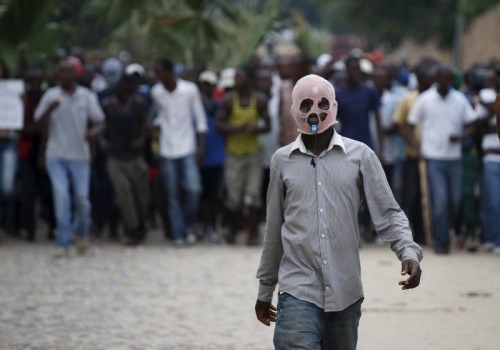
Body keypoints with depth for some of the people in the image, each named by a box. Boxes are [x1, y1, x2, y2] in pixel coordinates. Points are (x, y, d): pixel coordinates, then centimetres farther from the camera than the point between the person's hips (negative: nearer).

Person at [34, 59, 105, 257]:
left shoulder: (87, 96, 2)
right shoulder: (50, 96, 2)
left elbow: (99, 122, 3)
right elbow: (39, 122, -2)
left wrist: (93, 132, -21)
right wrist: (50, 109, -22)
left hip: (79, 156, 0)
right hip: (56, 156, 0)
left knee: (82, 199, -3)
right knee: (61, 197, -12)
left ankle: (82, 233, 27)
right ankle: (63, 244, -8)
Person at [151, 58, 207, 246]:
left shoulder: (190, 89, -7)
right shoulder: (156, 92, -1)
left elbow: (200, 119, -1)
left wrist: (201, 146, -5)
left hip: (188, 148, -2)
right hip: (167, 150, 2)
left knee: (193, 188, -13)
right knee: (172, 195, 3)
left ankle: (188, 225, 10)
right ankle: (178, 234, 11)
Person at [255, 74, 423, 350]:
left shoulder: (360, 156, 0)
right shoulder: (282, 161, 5)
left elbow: (388, 213, 0)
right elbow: (274, 231, 13)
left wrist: (409, 253, -18)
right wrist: (265, 290, 18)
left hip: (346, 293, 1)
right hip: (298, 291, -1)